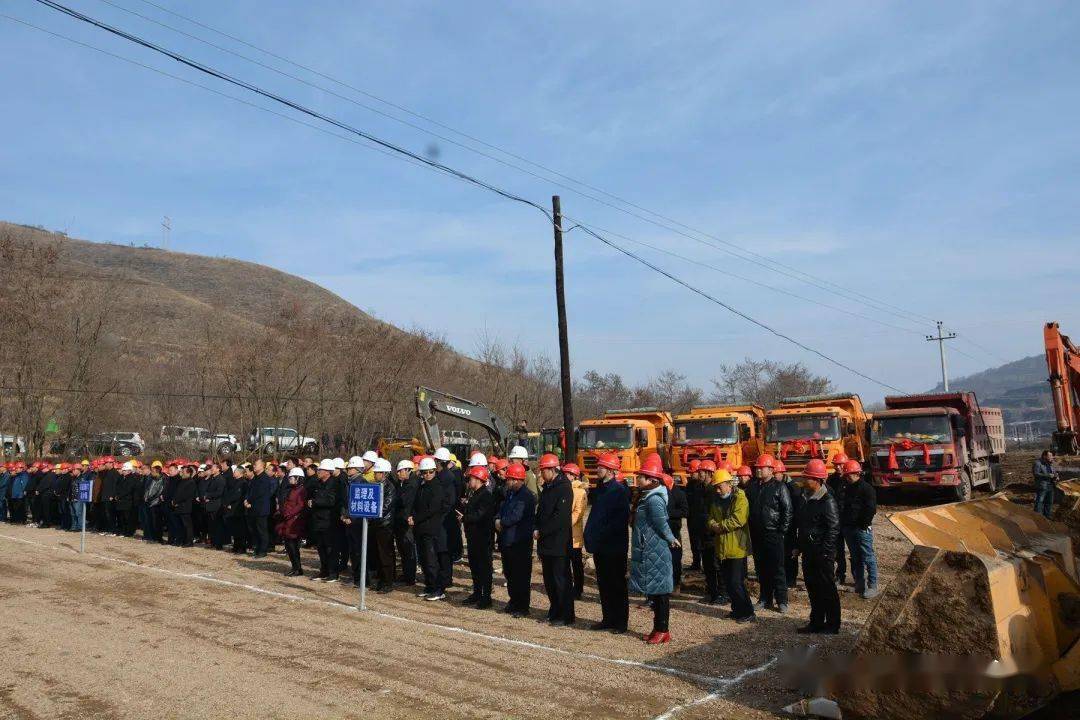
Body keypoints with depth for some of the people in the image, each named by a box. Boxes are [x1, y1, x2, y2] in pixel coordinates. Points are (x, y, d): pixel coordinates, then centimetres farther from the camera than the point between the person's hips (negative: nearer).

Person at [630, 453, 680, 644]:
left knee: (659, 592, -1)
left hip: (654, 554, -10)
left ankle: (663, 630, 7)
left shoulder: (653, 500, -19)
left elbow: (662, 524, -17)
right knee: (655, 592, 15)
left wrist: (671, 539, -3)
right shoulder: (648, 497, 12)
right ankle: (658, 628, 23)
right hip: (648, 552, 10)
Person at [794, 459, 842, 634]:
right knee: (813, 588, 15)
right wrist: (800, 547, 17)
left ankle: (832, 625, 15)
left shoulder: (827, 501, -16)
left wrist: (824, 553, -18)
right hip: (809, 553, 9)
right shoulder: (808, 500, 11)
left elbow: (833, 528, -18)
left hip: (823, 555, -9)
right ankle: (816, 622, 26)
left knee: (827, 590, 3)